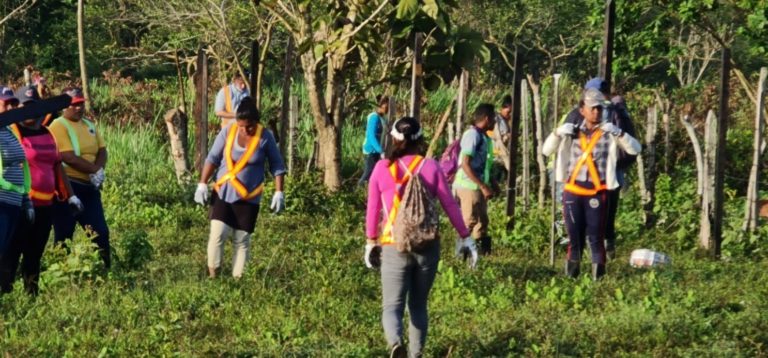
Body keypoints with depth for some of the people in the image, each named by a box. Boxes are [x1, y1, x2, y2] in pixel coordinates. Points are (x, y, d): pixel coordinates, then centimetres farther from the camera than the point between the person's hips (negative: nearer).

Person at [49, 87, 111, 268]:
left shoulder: (89, 125, 14)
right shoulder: (58, 126, -11)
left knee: (100, 232, 6)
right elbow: (69, 157, -20)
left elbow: (102, 151, 9)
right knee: (64, 236, -1)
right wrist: (94, 169, -14)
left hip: (89, 187, 8)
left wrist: (98, 170, -12)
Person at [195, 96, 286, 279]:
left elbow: (277, 166, 1)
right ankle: (212, 275, -6)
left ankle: (237, 278, 7)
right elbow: (212, 159, 0)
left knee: (242, 240, 2)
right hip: (223, 193, 0)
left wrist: (279, 193, -4)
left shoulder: (265, 137, -8)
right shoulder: (228, 132, -7)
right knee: (217, 233, -13)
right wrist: (202, 184, -7)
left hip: (248, 198, 0)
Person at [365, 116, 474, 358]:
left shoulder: (382, 168, -1)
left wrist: (371, 241, 17)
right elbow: (450, 205, 0)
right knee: (418, 305, 17)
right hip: (427, 245, 1)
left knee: (392, 306, -2)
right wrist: (465, 237, 9)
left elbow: (372, 209, 4)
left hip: (394, 247, -1)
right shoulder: (430, 167, -1)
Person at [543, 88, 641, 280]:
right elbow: (546, 151, 10)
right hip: (572, 192, 2)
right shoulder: (572, 132, 8)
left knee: (595, 236, -5)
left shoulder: (608, 134, 1)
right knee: (574, 236, 7)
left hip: (596, 193, -2)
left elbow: (635, 149, -6)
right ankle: (571, 275, 14)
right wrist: (558, 133, -6)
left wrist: (619, 133, -18)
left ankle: (598, 276, -1)